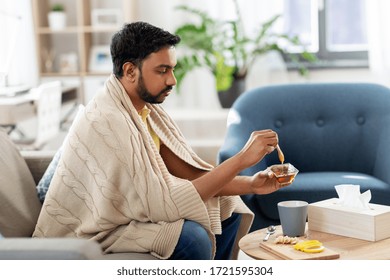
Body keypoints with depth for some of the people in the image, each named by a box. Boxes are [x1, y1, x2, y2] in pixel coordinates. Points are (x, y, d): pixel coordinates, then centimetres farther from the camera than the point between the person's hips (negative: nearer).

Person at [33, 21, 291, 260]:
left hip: (126, 214, 9)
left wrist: (250, 185, -11)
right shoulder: (107, 122, -27)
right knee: (192, 237, -27)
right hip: (88, 237, -9)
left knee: (227, 212, 4)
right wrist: (242, 159, -29)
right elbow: (164, 203, -30)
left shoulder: (147, 108, 0)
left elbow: (187, 172, 1)